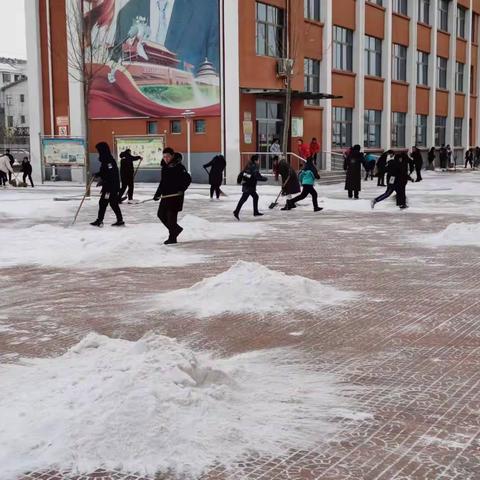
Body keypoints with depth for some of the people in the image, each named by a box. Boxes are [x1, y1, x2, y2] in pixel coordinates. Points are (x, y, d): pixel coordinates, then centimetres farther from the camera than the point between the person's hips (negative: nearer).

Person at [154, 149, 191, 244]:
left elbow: (188, 179, -17)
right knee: (161, 214, 11)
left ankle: (172, 237, 4)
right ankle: (176, 229, 28)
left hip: (176, 195, -8)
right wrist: (158, 194, 13)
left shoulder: (179, 167, -12)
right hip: (166, 195, 8)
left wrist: (182, 189, -27)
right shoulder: (165, 167, 11)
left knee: (171, 215, -7)